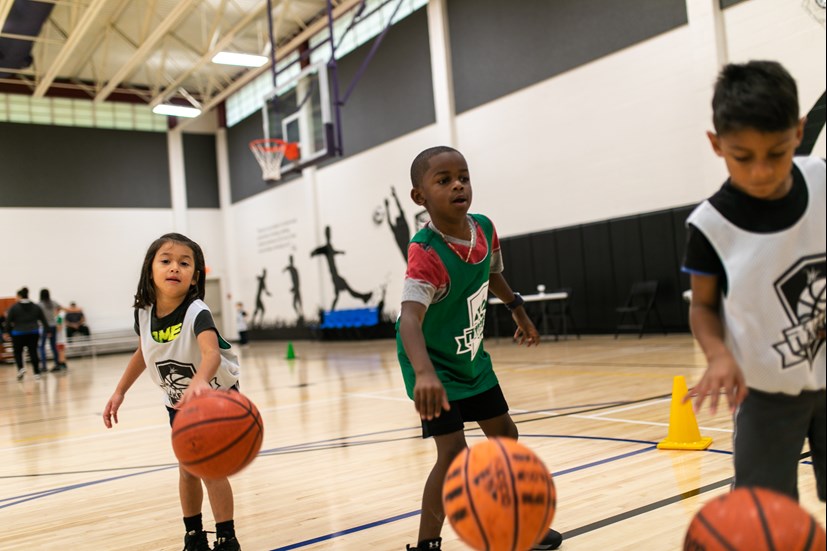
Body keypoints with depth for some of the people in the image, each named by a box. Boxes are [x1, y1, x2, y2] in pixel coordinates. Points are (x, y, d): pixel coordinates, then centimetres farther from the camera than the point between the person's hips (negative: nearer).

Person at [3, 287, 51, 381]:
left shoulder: (14, 307, -4)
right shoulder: (36, 307, 8)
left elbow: (8, 321, -4)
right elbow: (43, 320, 10)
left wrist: (8, 332, 7)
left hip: (19, 334, -3)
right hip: (33, 333, 3)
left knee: (17, 352, 12)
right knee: (33, 352, 6)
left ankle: (21, 368, -9)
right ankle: (37, 373, 4)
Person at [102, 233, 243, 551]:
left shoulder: (197, 313, -36)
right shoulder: (144, 313, -18)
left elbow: (211, 352, -57)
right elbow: (143, 352, 4)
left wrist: (200, 381, -77)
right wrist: (120, 392, 2)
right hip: (178, 401, 5)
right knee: (187, 469, 13)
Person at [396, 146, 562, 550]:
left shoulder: (484, 229, -11)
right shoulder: (426, 253, -33)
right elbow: (409, 317, -48)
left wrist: (517, 309, 22)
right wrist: (424, 373, -64)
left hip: (472, 358, 8)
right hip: (435, 364, -8)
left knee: (505, 436, 17)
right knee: (453, 452, -16)